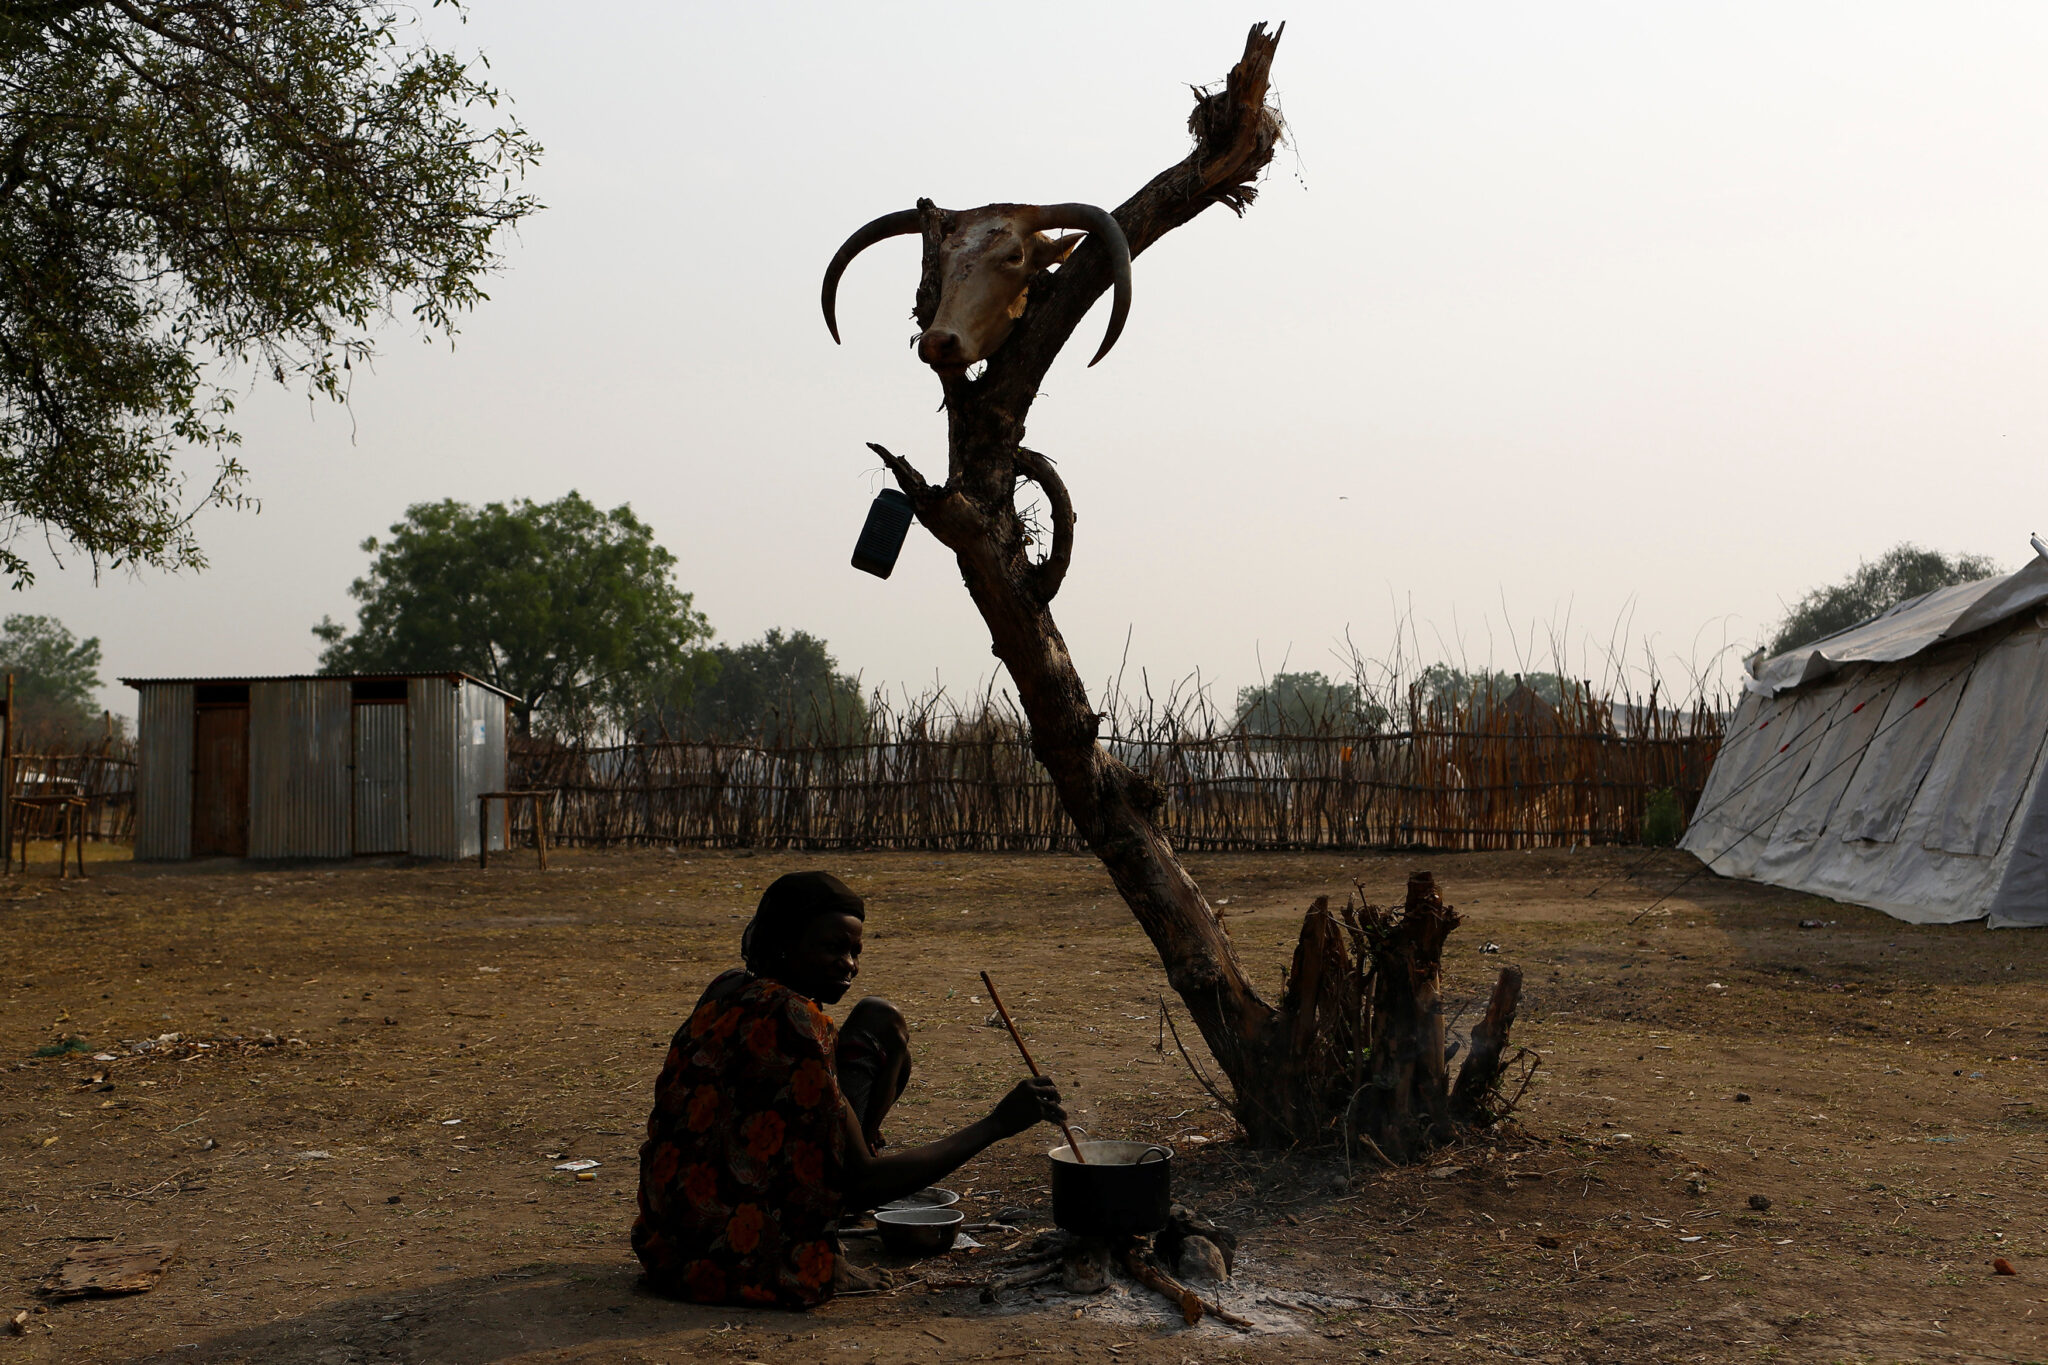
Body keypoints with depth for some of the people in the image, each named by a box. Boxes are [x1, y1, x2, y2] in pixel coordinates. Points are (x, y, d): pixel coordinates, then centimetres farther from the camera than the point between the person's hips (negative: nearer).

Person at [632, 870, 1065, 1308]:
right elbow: (862, 1185, -18)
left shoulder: (726, 993, 7)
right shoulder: (790, 1020, -19)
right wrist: (996, 1125, -16)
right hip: (758, 1269, -8)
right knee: (883, 1026, -1)